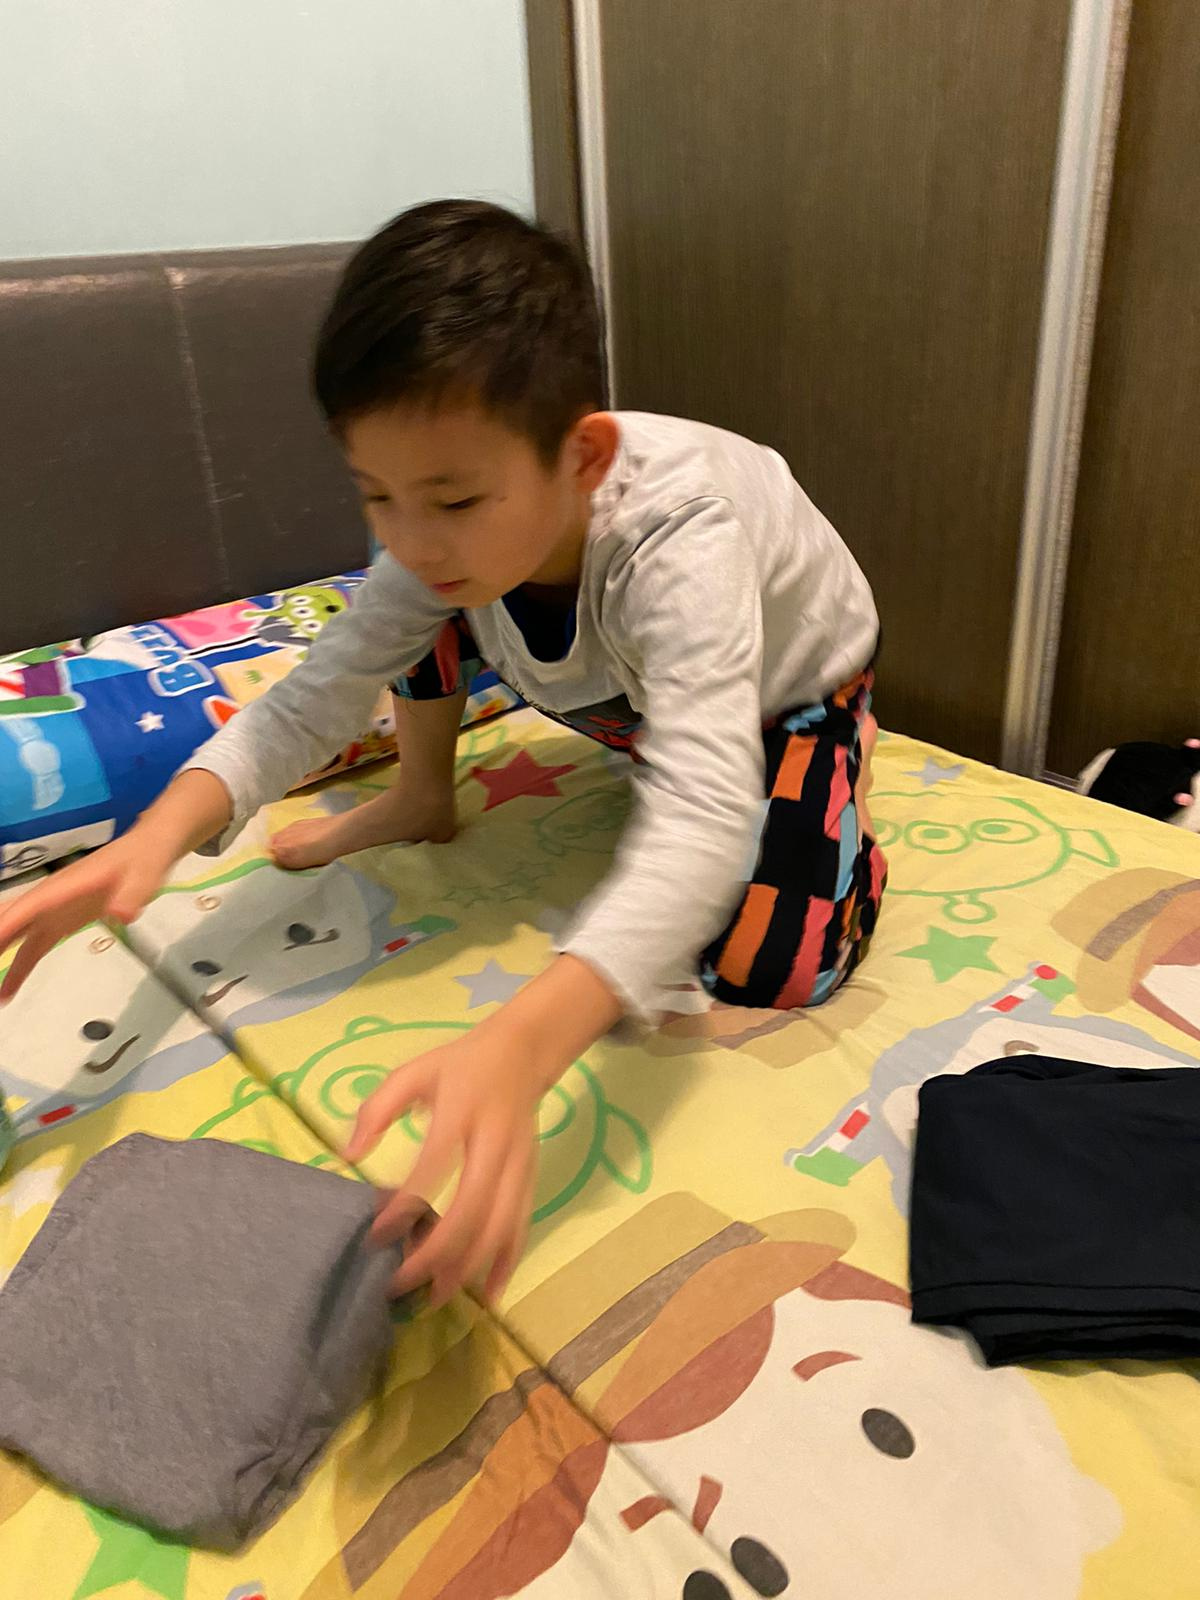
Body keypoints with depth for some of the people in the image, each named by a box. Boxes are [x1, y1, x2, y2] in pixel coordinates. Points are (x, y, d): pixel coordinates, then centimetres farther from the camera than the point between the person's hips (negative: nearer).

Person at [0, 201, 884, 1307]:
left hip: (790, 688, -4)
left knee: (768, 969, -24)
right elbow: (315, 696, -19)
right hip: (626, 689, 5)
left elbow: (701, 820, -56)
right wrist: (162, 833, -38)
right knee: (429, 610, -14)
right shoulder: (445, 536, -25)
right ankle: (422, 800, 12)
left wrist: (520, 1044, -72)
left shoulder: (676, 541, -44)